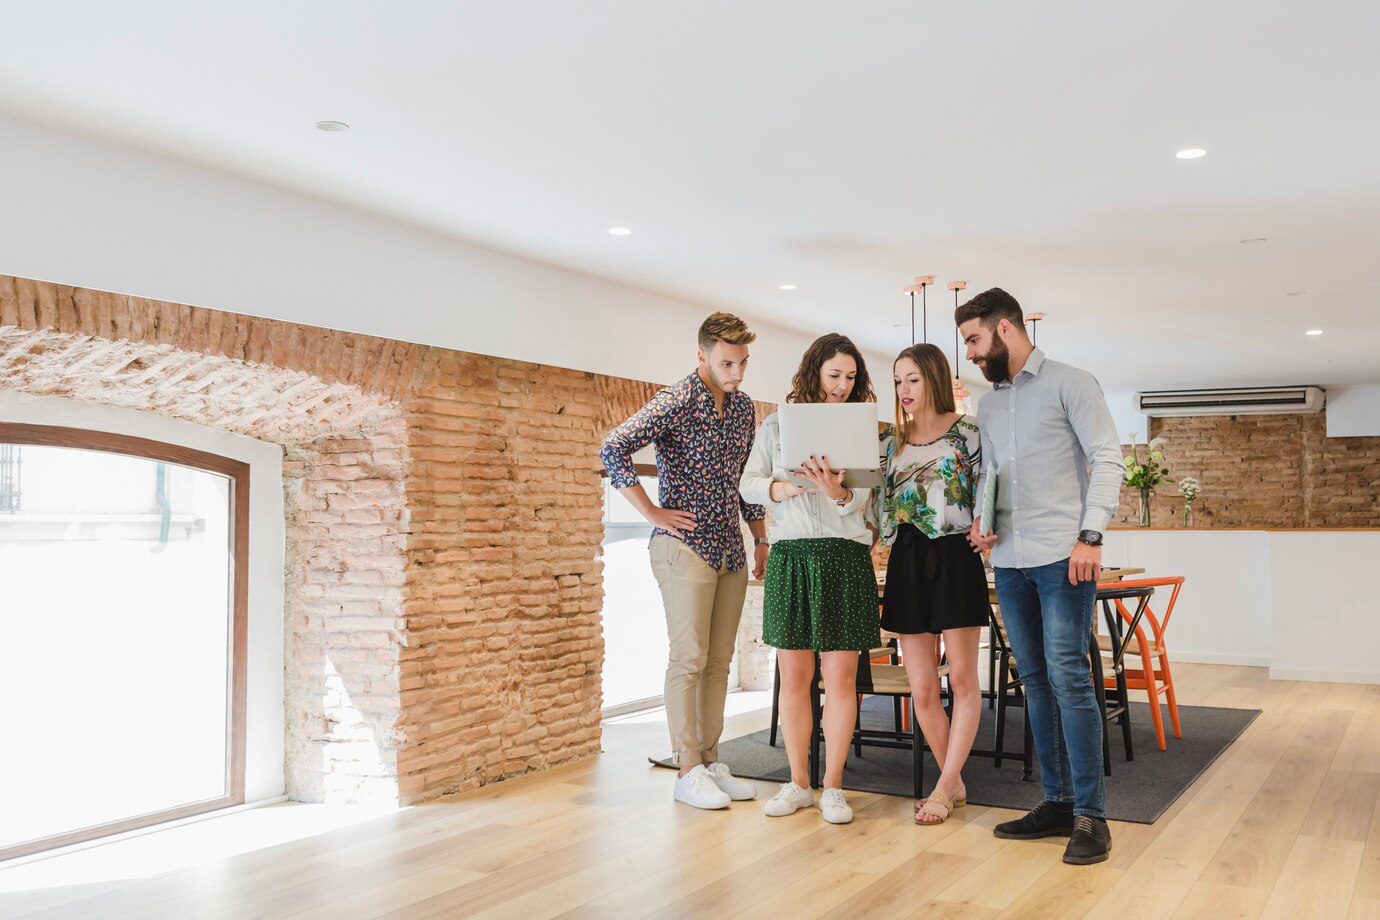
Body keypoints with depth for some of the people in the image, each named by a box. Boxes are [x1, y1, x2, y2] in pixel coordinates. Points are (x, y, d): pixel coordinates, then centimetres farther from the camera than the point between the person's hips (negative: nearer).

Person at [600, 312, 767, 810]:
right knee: (689, 659, -5)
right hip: (686, 545, -7)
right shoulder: (676, 402, -11)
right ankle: (688, 772, 2)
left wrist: (761, 538, 19)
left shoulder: (744, 406, 12)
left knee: (719, 662, 9)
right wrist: (653, 512, -18)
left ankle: (711, 761, 17)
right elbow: (614, 448, -21)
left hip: (731, 549, 7)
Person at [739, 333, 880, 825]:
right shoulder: (776, 426, 11)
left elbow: (861, 502, 0)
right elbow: (747, 484, 9)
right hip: (790, 556, 1)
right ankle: (797, 782, 16)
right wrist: (781, 488, -12)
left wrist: (838, 492, -22)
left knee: (840, 677, 0)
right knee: (793, 676, 5)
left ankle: (832, 786, 10)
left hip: (846, 557, -1)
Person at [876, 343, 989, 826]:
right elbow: (882, 506, 12)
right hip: (906, 563, 4)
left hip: (954, 556, -4)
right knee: (922, 688, 4)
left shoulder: (967, 432, 0)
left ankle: (944, 787, 5)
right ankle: (955, 784, 18)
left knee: (962, 678, -2)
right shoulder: (890, 440, 13)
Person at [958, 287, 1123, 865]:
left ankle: (1090, 815, -2)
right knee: (1034, 680, 8)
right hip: (1009, 559, 7)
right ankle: (1057, 803, 17)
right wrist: (981, 521, 3)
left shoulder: (1070, 384, 0)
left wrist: (1090, 536, -14)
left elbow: (1107, 459, -6)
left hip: (1063, 556, -6)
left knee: (1068, 677, -10)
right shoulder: (987, 405, 18)